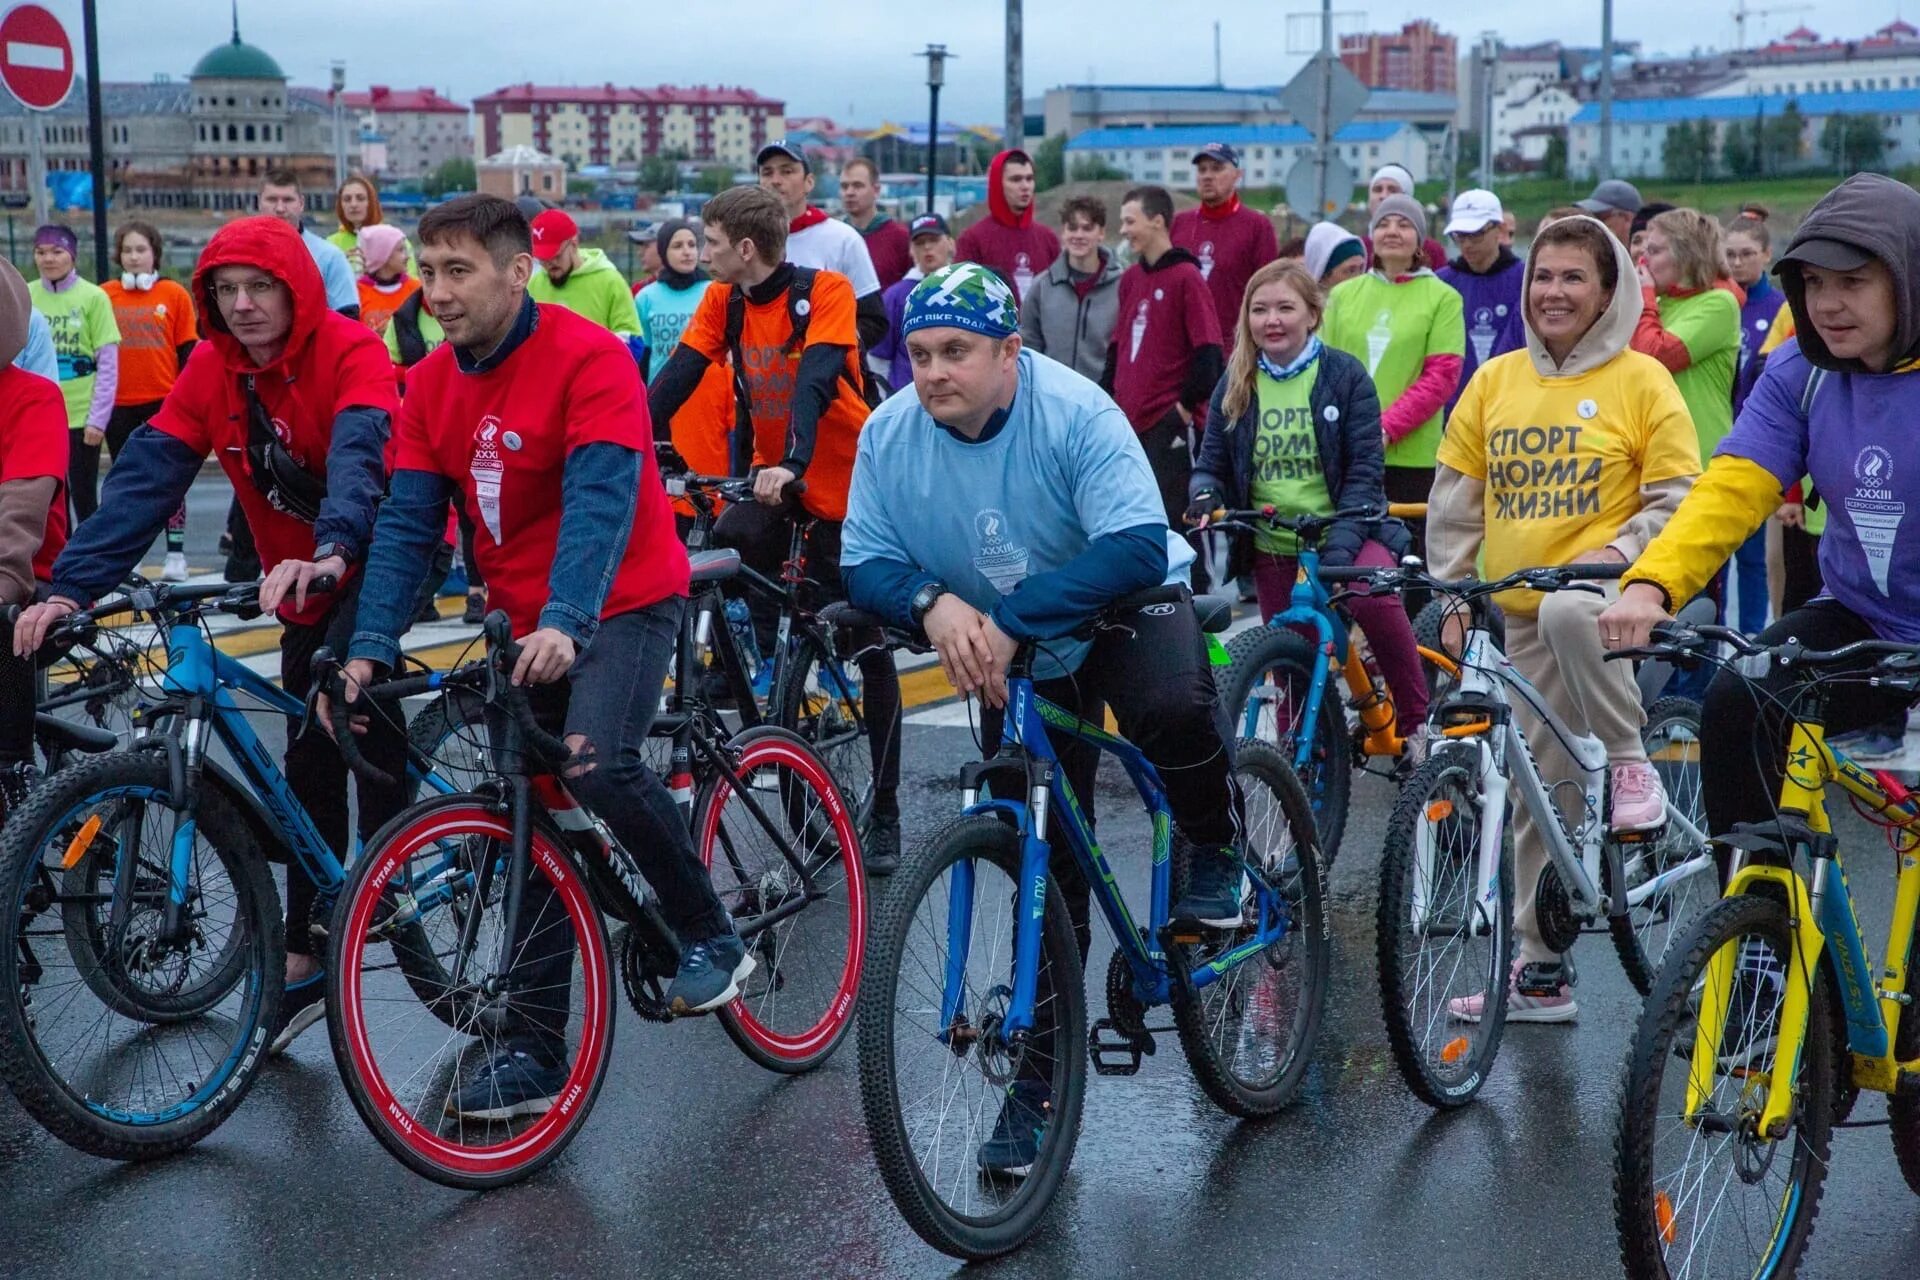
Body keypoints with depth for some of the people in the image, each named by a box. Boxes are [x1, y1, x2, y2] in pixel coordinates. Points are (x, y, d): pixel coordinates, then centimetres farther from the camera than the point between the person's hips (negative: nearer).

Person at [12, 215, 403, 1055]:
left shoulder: (350, 354, -23)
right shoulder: (210, 372, -9)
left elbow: (359, 455, -40)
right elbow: (145, 477, -17)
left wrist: (332, 551, -60)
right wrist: (71, 585, -29)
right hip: (302, 582, 5)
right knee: (310, 767, 7)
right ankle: (303, 959, 15)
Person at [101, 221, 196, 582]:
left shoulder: (174, 294, -1)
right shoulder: (106, 295, 3)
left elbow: (188, 350, 3)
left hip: (165, 401, -2)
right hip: (120, 405, 2)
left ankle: (176, 553, 8)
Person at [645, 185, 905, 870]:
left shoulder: (825, 293, -16)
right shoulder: (723, 302, 0)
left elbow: (814, 380, -31)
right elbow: (675, 378, -9)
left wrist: (791, 464, -46)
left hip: (844, 484, -5)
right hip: (770, 480, 5)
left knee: (871, 649, 1)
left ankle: (885, 813, 12)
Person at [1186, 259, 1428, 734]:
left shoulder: (1344, 375, -4)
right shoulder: (1235, 385, 5)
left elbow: (1365, 469, -8)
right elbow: (1211, 463, 9)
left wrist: (1341, 543, -21)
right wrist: (1204, 496, -16)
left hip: (1343, 535, -3)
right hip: (1272, 548, 3)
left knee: (1370, 594, -32)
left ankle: (1418, 718, -16)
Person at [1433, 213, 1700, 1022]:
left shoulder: (1640, 379, -2)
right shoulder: (1494, 381, 8)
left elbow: (1680, 495, -4)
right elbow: (1454, 499, 12)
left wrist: (1620, 551, -18)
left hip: (1604, 584, -4)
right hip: (1520, 611, 5)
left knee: (1568, 612, -41)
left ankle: (1629, 761, -18)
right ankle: (1540, 970, 15)